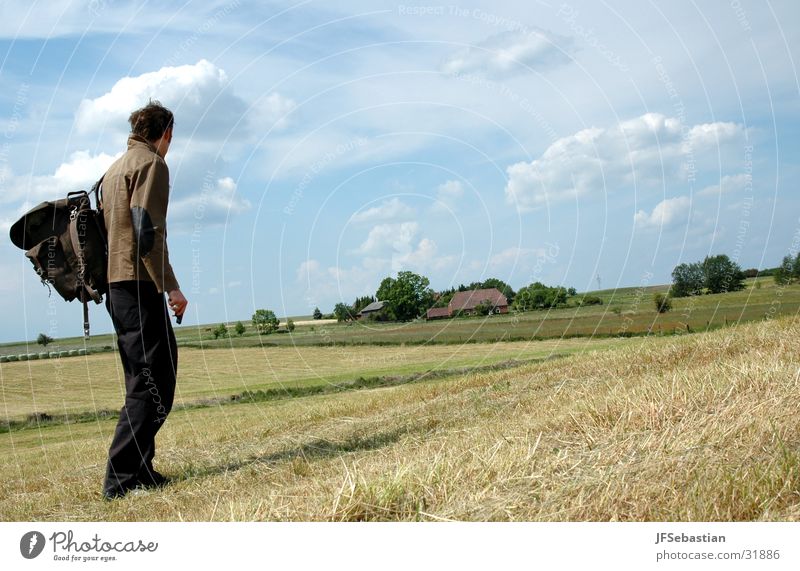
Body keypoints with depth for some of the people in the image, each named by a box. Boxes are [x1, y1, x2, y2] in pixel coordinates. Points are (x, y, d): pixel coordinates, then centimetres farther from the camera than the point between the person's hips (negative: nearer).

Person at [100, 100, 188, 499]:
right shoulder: (151, 164, -5)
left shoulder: (114, 169, 24)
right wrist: (170, 286, -17)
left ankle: (137, 472, 14)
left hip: (116, 286, 10)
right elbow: (147, 231, -17)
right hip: (140, 286, -10)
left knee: (143, 383, 13)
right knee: (154, 384, -10)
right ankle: (123, 477, -13)